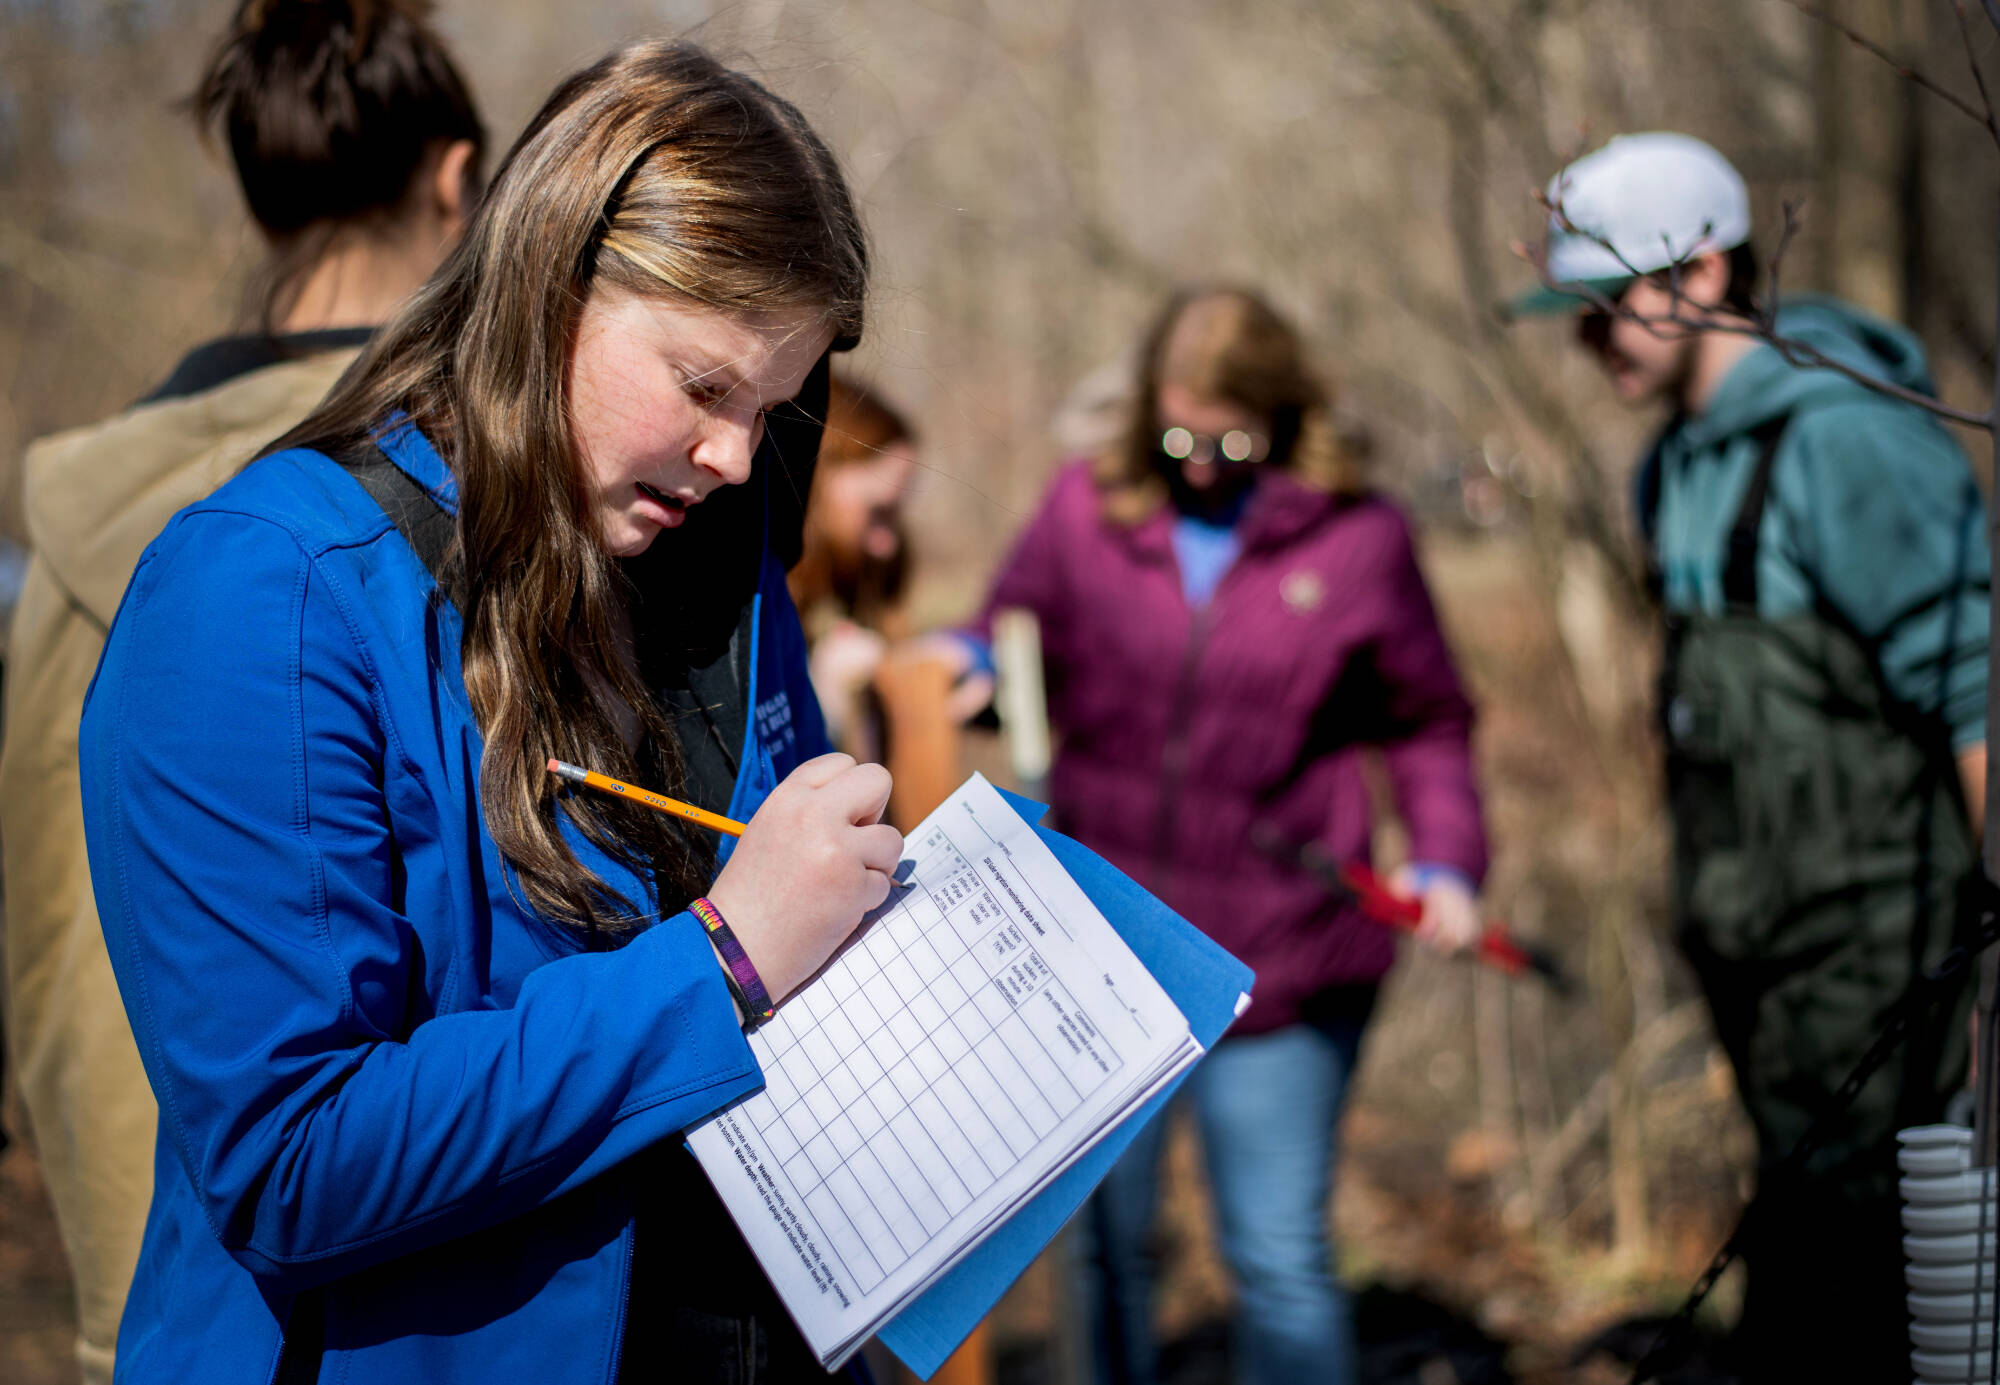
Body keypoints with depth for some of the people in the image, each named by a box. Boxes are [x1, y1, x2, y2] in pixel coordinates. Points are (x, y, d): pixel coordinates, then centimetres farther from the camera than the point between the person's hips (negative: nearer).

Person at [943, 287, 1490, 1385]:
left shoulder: (1360, 539, -2)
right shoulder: (1085, 510, 0)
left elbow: (1427, 723, 7)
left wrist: (1446, 861, -7)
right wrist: (962, 664, -11)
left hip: (1278, 963, -2)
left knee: (1281, 1261, 1)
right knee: (1107, 1245, 15)